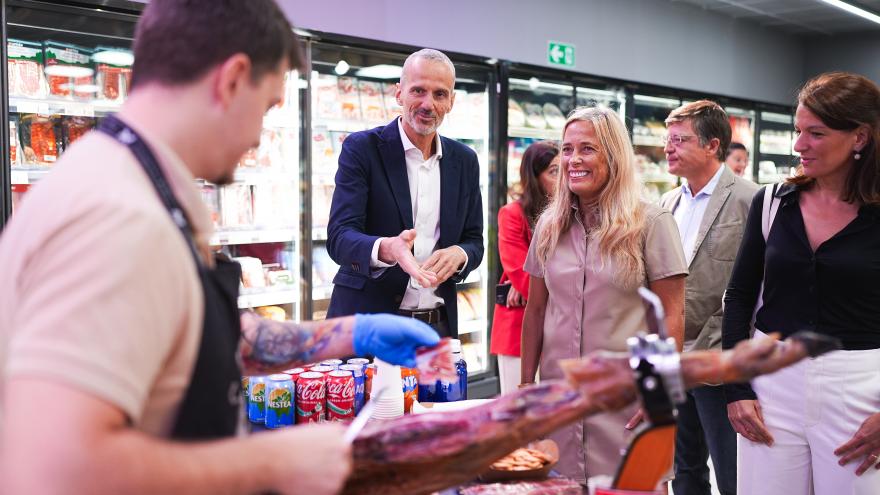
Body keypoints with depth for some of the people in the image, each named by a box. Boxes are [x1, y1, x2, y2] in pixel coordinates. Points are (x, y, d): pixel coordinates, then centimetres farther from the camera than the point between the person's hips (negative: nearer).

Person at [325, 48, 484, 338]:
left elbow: (474, 240, 11)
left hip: (438, 325, 4)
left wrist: (458, 254, -13)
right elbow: (339, 236, -14)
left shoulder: (465, 161, 8)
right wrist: (386, 249, -35)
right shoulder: (361, 148, -6)